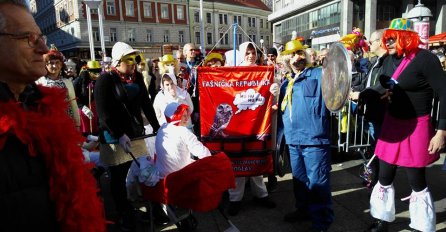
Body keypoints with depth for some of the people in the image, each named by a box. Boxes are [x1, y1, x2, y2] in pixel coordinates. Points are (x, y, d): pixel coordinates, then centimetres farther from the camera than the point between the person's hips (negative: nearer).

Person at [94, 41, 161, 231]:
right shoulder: (105, 80, -9)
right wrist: (120, 135, -21)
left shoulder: (137, 77, 9)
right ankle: (125, 216, 22)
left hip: (136, 134, 5)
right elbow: (103, 112, -15)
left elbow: (146, 104, 13)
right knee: (118, 178, 7)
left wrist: (156, 127, 12)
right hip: (114, 138, -5)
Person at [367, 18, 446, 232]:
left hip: (416, 127, -6)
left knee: (417, 182, 6)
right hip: (392, 123, 6)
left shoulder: (425, 59, -14)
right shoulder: (389, 60, 6)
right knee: (384, 178, 14)